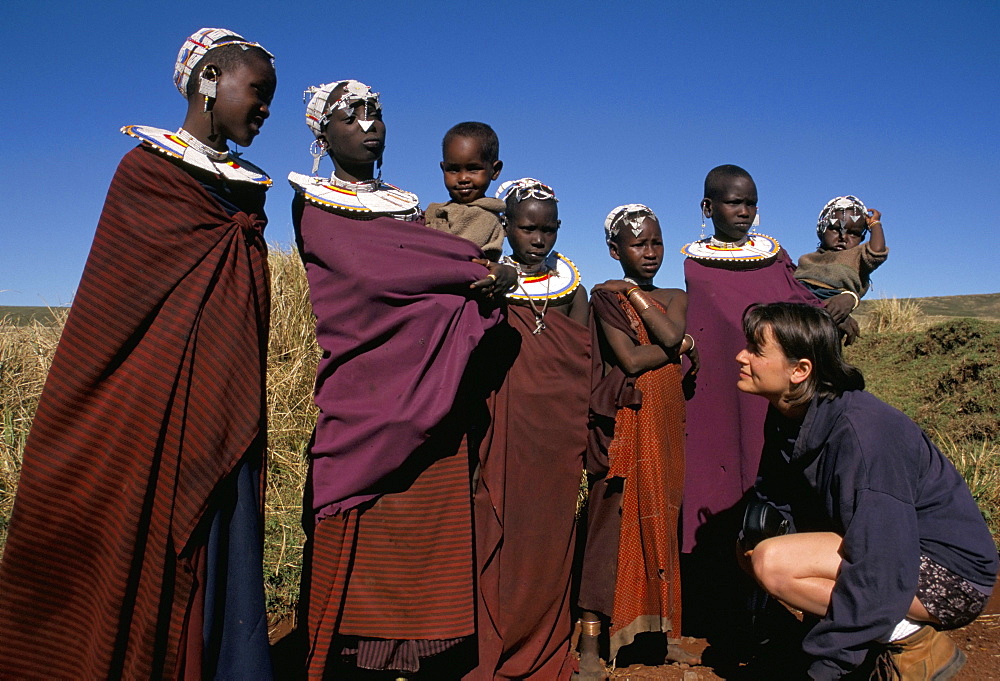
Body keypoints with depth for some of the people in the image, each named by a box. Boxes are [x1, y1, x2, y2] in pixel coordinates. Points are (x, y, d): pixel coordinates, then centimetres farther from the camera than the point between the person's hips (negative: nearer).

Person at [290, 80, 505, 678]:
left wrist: (481, 280, -6)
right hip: (363, 397, -5)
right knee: (359, 544, -5)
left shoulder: (408, 206, 22)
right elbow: (368, 271, -12)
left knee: (434, 534, 4)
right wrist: (474, 266, -7)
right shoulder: (313, 204, 5)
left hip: (429, 399, 5)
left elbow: (437, 277, 16)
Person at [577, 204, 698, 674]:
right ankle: (591, 640, -2)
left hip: (667, 422, 5)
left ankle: (664, 629, 15)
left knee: (662, 520, 6)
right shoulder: (605, 296, 0)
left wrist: (636, 293, -2)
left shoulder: (674, 297, 15)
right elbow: (631, 359, -12)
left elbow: (672, 335, -7)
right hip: (625, 422, -5)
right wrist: (682, 348, -1)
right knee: (613, 519, -6)